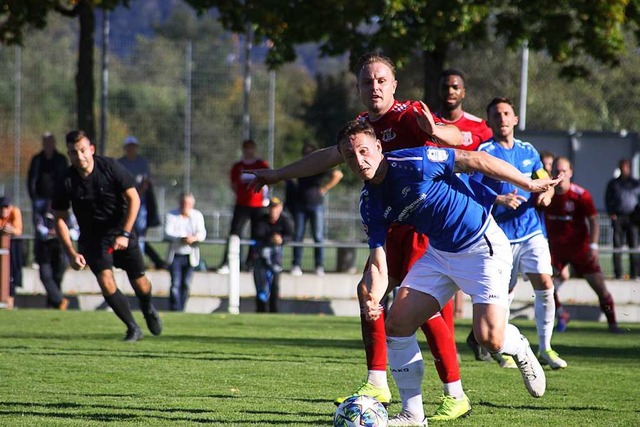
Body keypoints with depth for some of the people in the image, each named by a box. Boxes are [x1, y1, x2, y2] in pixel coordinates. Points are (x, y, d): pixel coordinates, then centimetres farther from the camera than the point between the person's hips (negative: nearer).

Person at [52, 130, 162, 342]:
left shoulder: (111, 167, -16)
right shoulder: (66, 182, -14)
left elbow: (133, 199, -10)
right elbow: (59, 219, -4)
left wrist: (125, 234, -18)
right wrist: (72, 253, -12)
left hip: (121, 231, 0)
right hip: (92, 236, 0)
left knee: (140, 284, 2)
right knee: (106, 282, -19)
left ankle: (149, 310, 39)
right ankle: (133, 328, -1)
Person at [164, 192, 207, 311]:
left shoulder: (197, 215, 7)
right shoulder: (171, 215, -2)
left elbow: (202, 233, -2)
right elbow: (167, 234, -13)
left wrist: (195, 238, -26)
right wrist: (181, 239, -30)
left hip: (190, 256, 3)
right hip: (175, 255, -3)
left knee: (186, 284, 4)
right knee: (175, 284, -12)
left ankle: (181, 308, 14)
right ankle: (175, 309, -14)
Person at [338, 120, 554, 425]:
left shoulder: (414, 162, -22)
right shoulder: (370, 204, -3)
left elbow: (476, 160, -14)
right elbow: (378, 262, -4)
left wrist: (529, 184, -9)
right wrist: (372, 299, -26)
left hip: (481, 246, -7)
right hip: (439, 252, 7)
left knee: (489, 338, -17)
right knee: (397, 322, -5)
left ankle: (520, 350, 22)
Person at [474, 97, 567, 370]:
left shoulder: (528, 151, 11)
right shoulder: (483, 152, -4)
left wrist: (546, 193, -2)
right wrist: (500, 200, -24)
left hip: (531, 230, 3)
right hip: (500, 233, -3)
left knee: (544, 283, -11)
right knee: (503, 293, 2)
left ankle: (545, 348, -2)